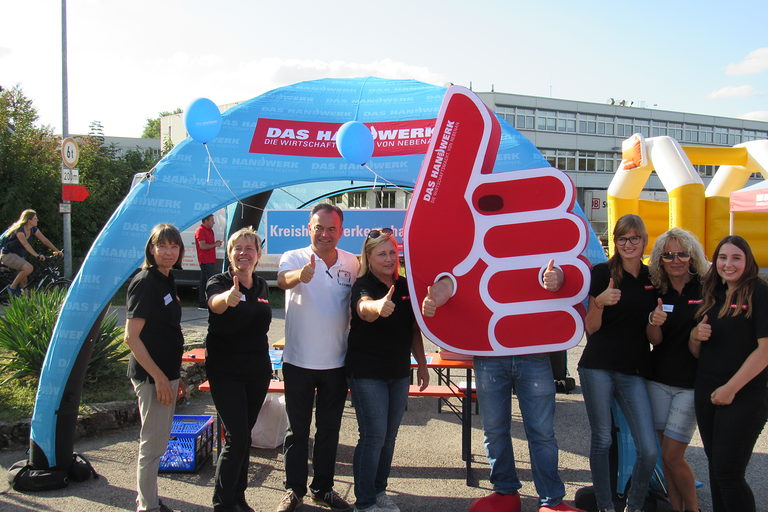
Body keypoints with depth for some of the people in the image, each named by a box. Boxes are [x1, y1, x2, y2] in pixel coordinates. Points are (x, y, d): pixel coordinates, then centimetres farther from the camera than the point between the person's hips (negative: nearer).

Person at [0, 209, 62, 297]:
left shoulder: (33, 230, 0)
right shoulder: (19, 230, -23)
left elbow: (45, 240, -1)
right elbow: (26, 244, -37)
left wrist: (57, 251, -12)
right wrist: (37, 255, -49)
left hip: (18, 256, 8)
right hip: (7, 255, -8)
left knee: (24, 283, 5)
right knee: (29, 268, -29)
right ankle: (12, 288, -16)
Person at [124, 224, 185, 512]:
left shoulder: (166, 281, 10)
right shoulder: (145, 282, -17)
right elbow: (131, 337, -20)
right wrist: (159, 377, -20)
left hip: (166, 372, 9)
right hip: (151, 376, -9)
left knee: (157, 441, 19)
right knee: (153, 444, 2)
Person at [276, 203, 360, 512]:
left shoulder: (353, 263, 1)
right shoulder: (294, 258, -8)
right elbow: (283, 279, -31)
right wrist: (300, 275, -54)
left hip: (337, 362, 3)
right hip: (298, 361, -2)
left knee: (329, 430, 14)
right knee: (297, 429, 9)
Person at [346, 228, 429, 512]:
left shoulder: (405, 286, 5)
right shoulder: (363, 285, -13)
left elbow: (414, 329, 14)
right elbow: (364, 308, -38)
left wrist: (422, 365, 13)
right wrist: (378, 307, -61)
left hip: (399, 372, 6)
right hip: (367, 373, -6)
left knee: (389, 435, 13)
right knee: (374, 435, -5)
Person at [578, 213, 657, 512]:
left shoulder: (653, 277, 8)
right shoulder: (602, 272, -4)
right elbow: (591, 327, -5)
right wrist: (599, 303, -24)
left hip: (634, 371, 3)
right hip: (598, 367, -3)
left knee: (649, 449, -3)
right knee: (602, 440, 7)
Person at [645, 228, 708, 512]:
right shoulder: (656, 293, 3)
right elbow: (655, 340, -2)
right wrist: (654, 322, -23)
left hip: (692, 384, -3)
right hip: (659, 381, 3)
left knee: (672, 456, -2)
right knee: (665, 454, 9)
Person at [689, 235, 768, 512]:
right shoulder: (712, 295, 11)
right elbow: (696, 352, 15)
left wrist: (731, 388, -16)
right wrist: (695, 335, -8)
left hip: (745, 396, -6)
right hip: (706, 393, 6)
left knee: (728, 473, -5)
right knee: (715, 468, 13)